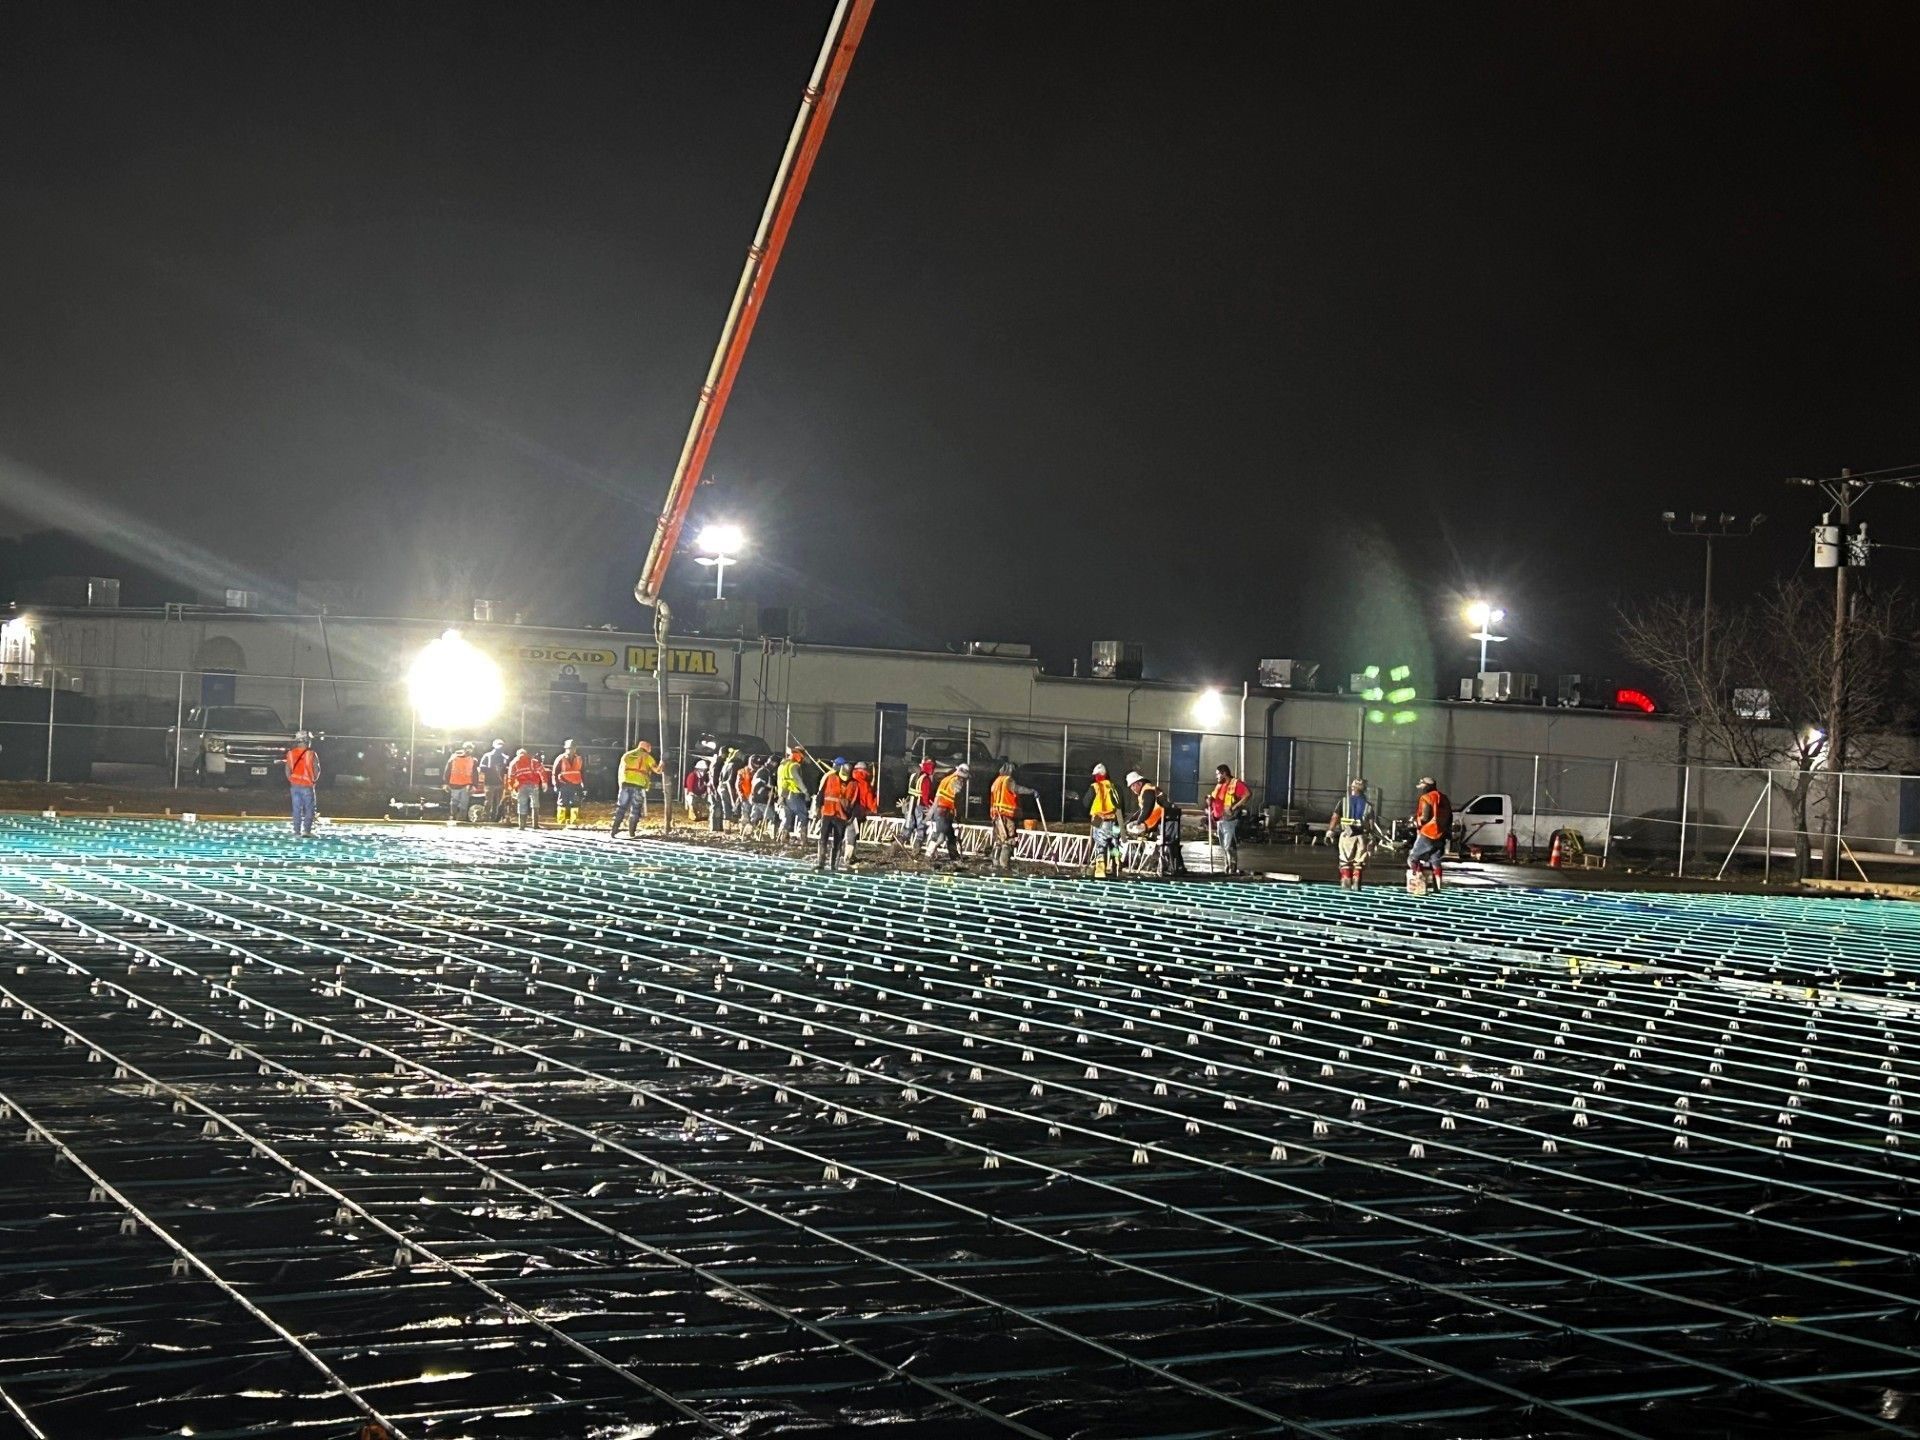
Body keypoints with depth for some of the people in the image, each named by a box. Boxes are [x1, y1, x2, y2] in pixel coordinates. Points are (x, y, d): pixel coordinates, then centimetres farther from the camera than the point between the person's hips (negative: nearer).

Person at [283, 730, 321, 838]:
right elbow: (317, 770, -6)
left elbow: (288, 770, 4)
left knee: (296, 809, 8)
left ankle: (297, 832, 6)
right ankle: (306, 830, -6)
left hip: (294, 785, 3)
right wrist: (314, 780, 13)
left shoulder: (291, 754, 1)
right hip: (307, 786, -3)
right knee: (309, 809, 4)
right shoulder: (311, 754, -10)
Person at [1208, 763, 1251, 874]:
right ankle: (1228, 868, 16)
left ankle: (1233, 869, -10)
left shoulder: (1236, 784, -7)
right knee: (1224, 847, 10)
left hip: (1231, 819, -8)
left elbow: (1247, 795, -19)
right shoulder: (1219, 786, 18)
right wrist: (1210, 800, 2)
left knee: (1230, 846, -12)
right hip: (1220, 820, 8)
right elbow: (1215, 800, 27)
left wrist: (1234, 807, -21)